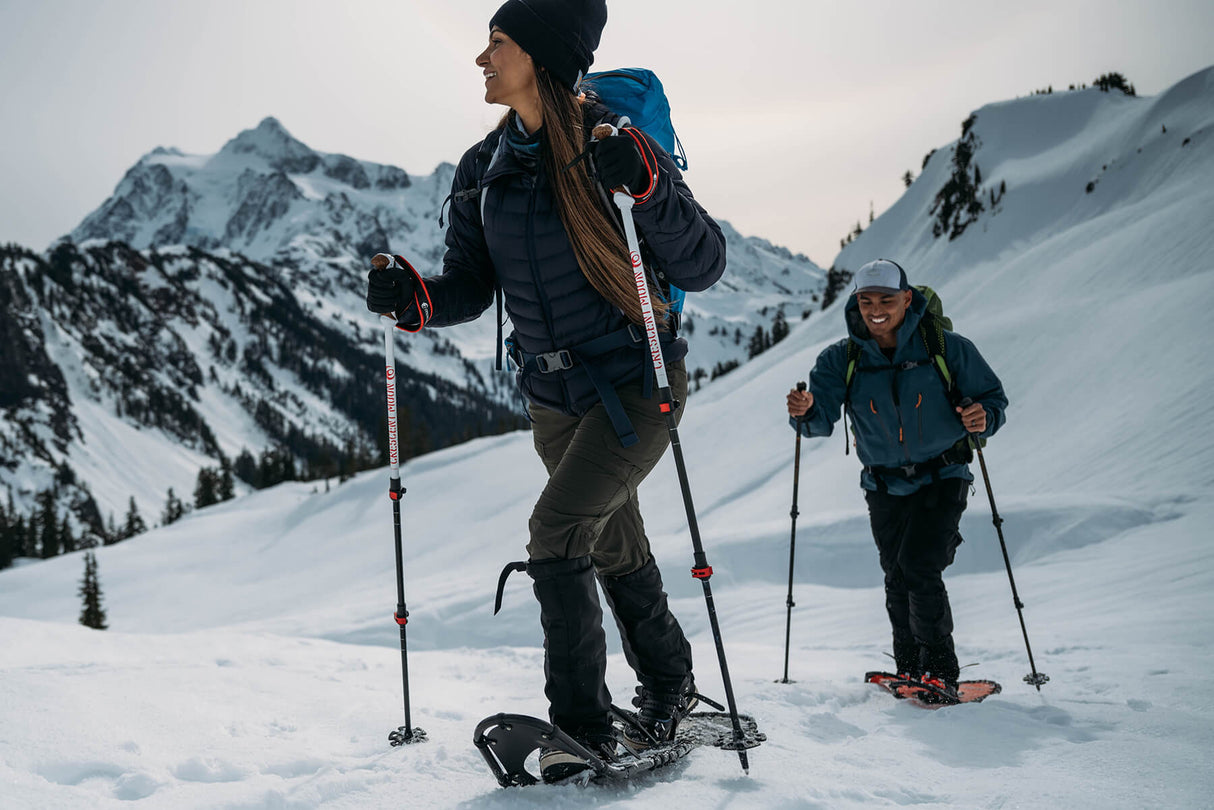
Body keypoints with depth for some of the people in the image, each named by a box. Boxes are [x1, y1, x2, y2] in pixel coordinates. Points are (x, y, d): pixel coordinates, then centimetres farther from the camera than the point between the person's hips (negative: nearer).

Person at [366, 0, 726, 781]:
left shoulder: (612, 145, -15)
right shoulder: (483, 169, 1)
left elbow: (704, 266, -16)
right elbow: (471, 287, 6)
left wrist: (645, 185, -30)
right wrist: (414, 299, -14)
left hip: (637, 381, -6)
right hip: (554, 395, 6)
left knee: (557, 529, -21)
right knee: (616, 550, 19)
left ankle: (582, 724, -8)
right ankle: (670, 685, 41)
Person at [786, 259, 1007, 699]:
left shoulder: (946, 348, -11)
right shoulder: (843, 358, -5)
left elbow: (991, 395, -3)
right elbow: (824, 417, -13)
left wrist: (983, 418, -26)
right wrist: (805, 412, -37)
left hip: (942, 478, -3)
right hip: (884, 486, 3)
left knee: (919, 567, -16)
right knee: (897, 579, 5)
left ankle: (940, 668, -2)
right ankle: (910, 668, 23)